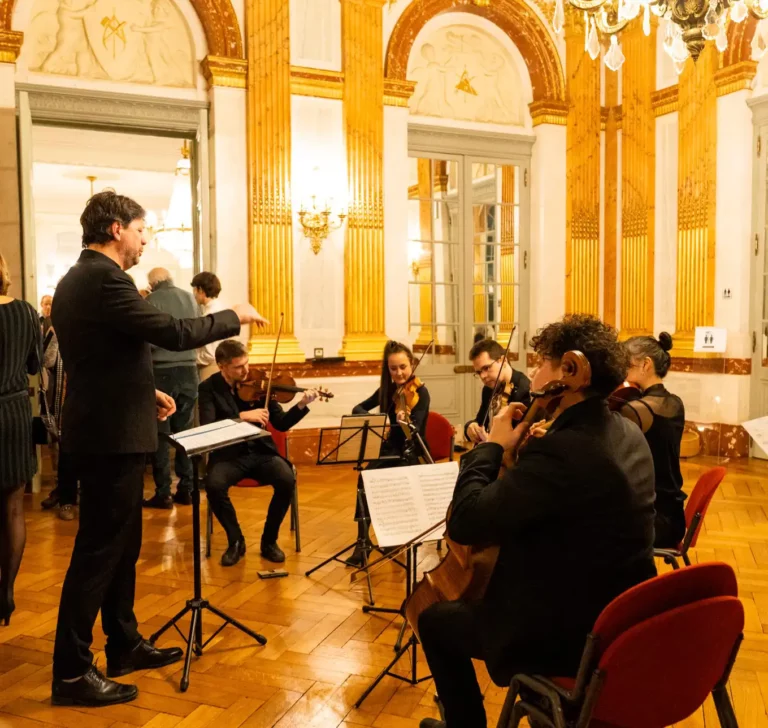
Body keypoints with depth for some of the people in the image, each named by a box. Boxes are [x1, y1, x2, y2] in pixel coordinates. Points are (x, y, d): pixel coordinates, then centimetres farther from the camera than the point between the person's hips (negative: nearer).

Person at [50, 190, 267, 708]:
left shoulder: (76, 279, 14)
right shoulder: (104, 279, -19)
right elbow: (173, 334, -22)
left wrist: (146, 391, 15)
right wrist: (234, 317, -9)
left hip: (105, 428, 10)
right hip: (111, 434, -10)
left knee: (121, 545, 17)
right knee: (98, 550, -2)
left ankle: (124, 644, 29)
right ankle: (71, 672, 8)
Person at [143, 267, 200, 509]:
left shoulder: (151, 301, -7)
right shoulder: (189, 298, 7)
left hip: (162, 371, -4)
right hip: (188, 369, 4)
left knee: (161, 433, 2)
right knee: (185, 431, 10)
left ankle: (163, 493, 3)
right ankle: (186, 489, 13)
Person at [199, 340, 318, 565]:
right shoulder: (208, 388, -3)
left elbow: (281, 424, 2)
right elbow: (208, 427, -18)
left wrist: (301, 405, -15)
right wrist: (242, 416, -27)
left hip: (261, 452, 2)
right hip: (229, 455, -1)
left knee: (287, 480, -27)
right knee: (214, 484, -33)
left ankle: (269, 540, -3)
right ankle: (236, 540, -6)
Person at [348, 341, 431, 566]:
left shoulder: (420, 392, -13)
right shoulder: (388, 390, 3)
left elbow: (414, 430, -24)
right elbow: (358, 408, 3)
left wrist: (405, 422, -46)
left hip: (412, 453, -4)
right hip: (391, 449, 4)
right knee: (365, 477, -26)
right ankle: (363, 539, -22)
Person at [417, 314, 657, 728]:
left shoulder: (563, 449, -30)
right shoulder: (628, 434, 0)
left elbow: (464, 523, -28)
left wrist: (492, 446, -16)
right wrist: (525, 450, 4)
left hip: (569, 635, -9)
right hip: (620, 622, 9)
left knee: (435, 620, 10)